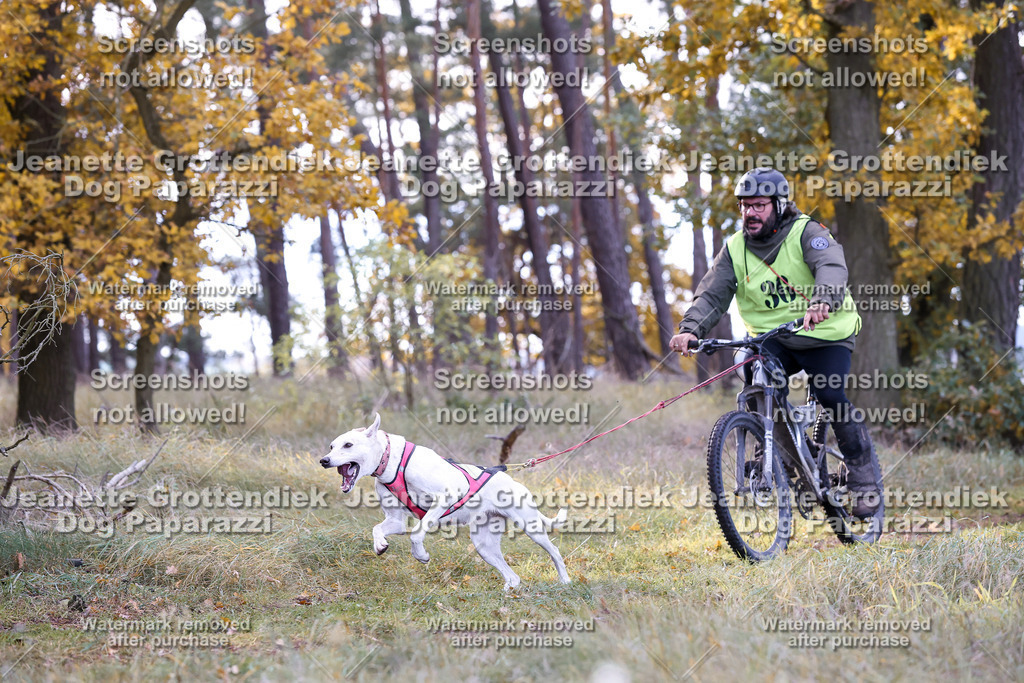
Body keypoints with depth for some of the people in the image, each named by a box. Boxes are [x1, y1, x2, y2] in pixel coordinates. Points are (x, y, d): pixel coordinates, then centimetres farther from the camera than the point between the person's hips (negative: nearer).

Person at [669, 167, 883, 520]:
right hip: (772, 338, 4)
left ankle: (865, 479, -3)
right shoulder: (735, 249, 1)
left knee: (831, 398, -20)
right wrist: (690, 329, -27)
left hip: (824, 335, -4)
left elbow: (832, 267, -30)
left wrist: (822, 301, -52)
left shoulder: (805, 233, -12)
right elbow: (711, 294, -7)